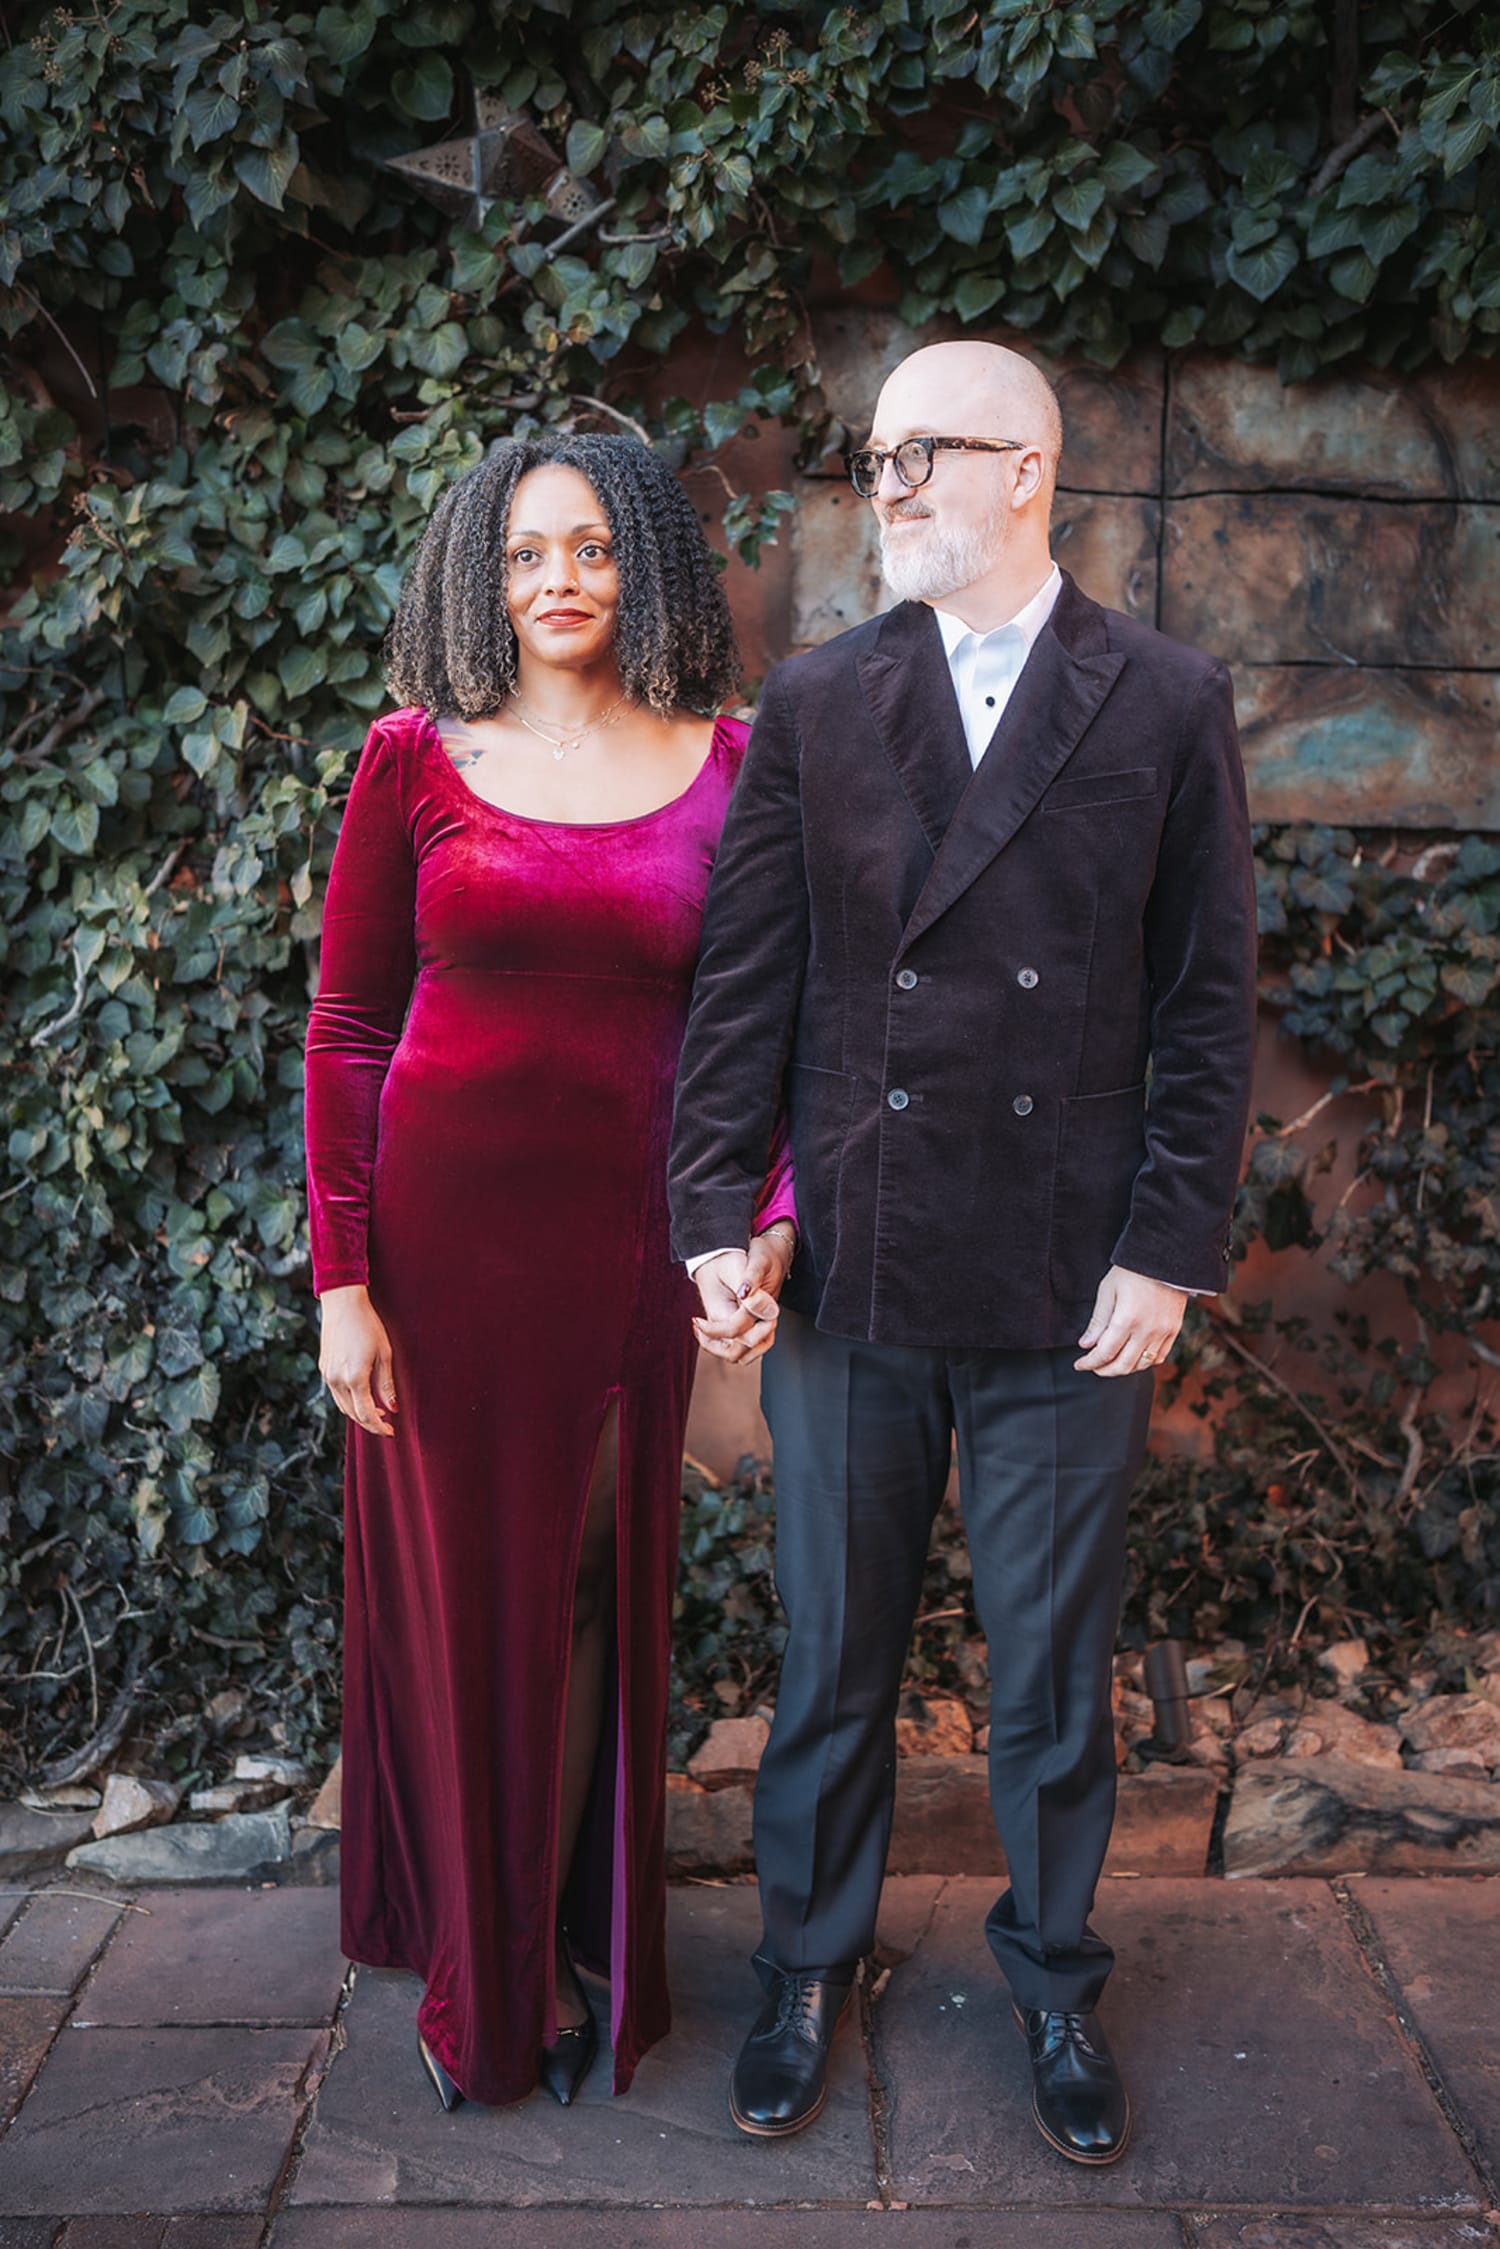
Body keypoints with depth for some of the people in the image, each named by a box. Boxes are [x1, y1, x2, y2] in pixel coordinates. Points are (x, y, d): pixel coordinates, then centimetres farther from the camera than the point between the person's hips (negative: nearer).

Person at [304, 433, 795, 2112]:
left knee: (590, 1588, 11)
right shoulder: (414, 759, -1)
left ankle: (557, 1949, 31)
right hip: (443, 1219, 0)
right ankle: (468, 1962, 30)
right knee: (458, 1585, 10)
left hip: (627, 1227, 1)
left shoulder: (726, 767, 1)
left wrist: (772, 1216, -11)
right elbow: (345, 1028, -1)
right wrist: (341, 1280, -5)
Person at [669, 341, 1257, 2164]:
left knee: (1054, 1674, 14)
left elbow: (1207, 1001, 0)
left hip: (1070, 1292, -1)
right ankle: (811, 1961, 36)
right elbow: (743, 980, 2)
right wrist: (714, 1220, -4)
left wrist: (1169, 1250, -5)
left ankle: (1052, 1977, 37)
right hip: (848, 1269, 1)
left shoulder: (1167, 704, 1)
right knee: (831, 1662, 15)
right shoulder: (812, 704, 4)